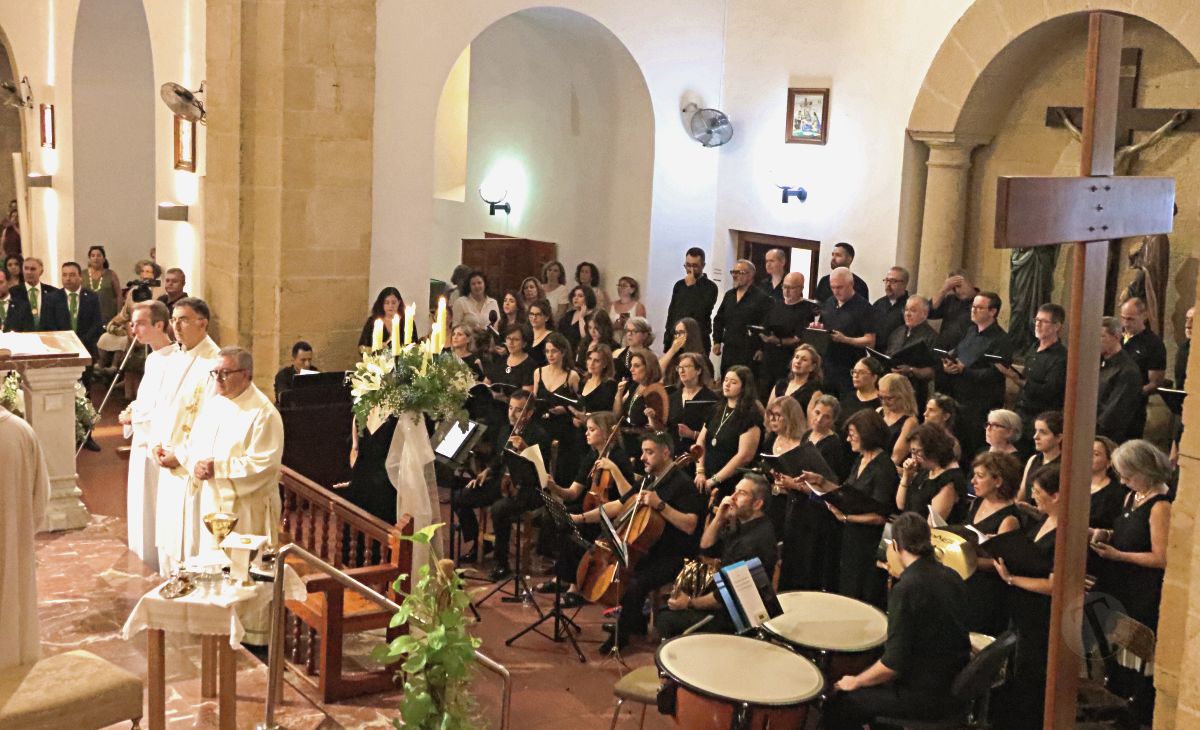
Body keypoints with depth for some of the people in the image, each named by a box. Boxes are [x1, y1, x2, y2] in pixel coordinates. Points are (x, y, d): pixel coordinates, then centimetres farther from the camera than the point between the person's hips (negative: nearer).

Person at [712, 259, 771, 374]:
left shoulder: (762, 298, -7)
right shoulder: (729, 295, 16)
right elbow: (718, 320, 24)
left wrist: (761, 349, -14)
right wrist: (717, 341, 16)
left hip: (749, 353, -7)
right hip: (728, 351, 7)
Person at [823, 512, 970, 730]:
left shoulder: (905, 590, -22)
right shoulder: (952, 577, 2)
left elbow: (893, 664, -22)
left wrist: (855, 681, -7)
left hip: (926, 698, -8)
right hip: (956, 686, 8)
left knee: (838, 707, 4)